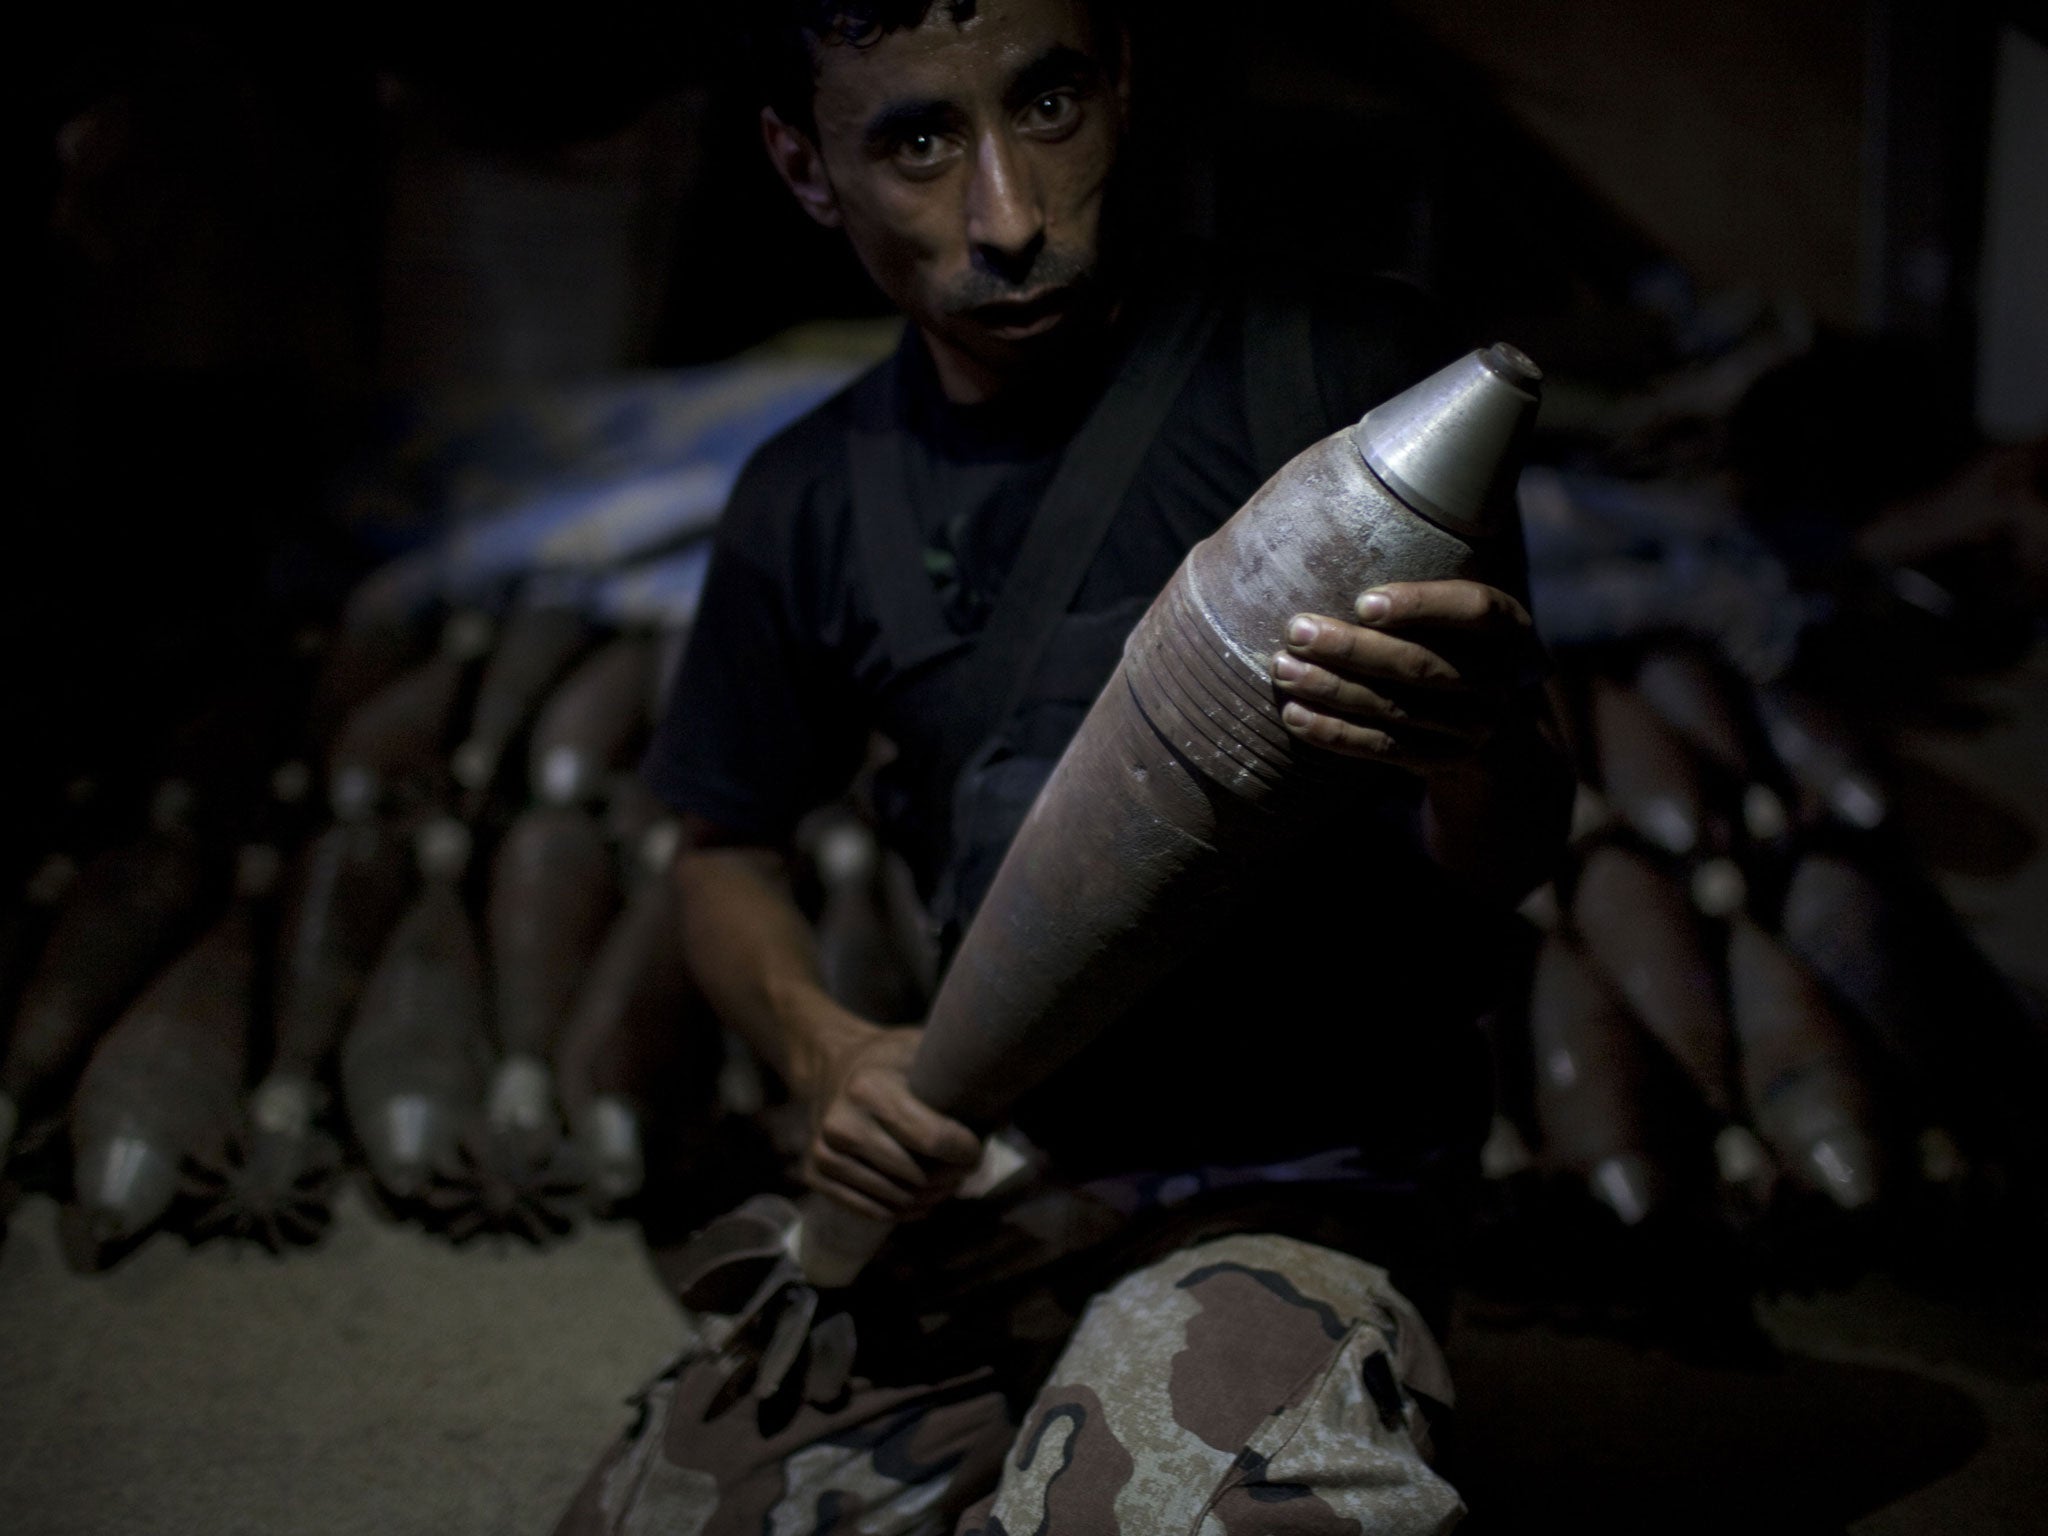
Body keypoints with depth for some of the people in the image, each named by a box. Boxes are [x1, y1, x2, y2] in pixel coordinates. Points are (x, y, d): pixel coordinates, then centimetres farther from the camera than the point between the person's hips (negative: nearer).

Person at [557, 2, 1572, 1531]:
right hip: (986, 1175, 5)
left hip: (1303, 1178, -4)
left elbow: (1496, 875, -9)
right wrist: (820, 1044, -6)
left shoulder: (1347, 376, -11)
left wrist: (1487, 748, -34)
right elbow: (730, 849, 16)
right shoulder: (811, 504, 2)